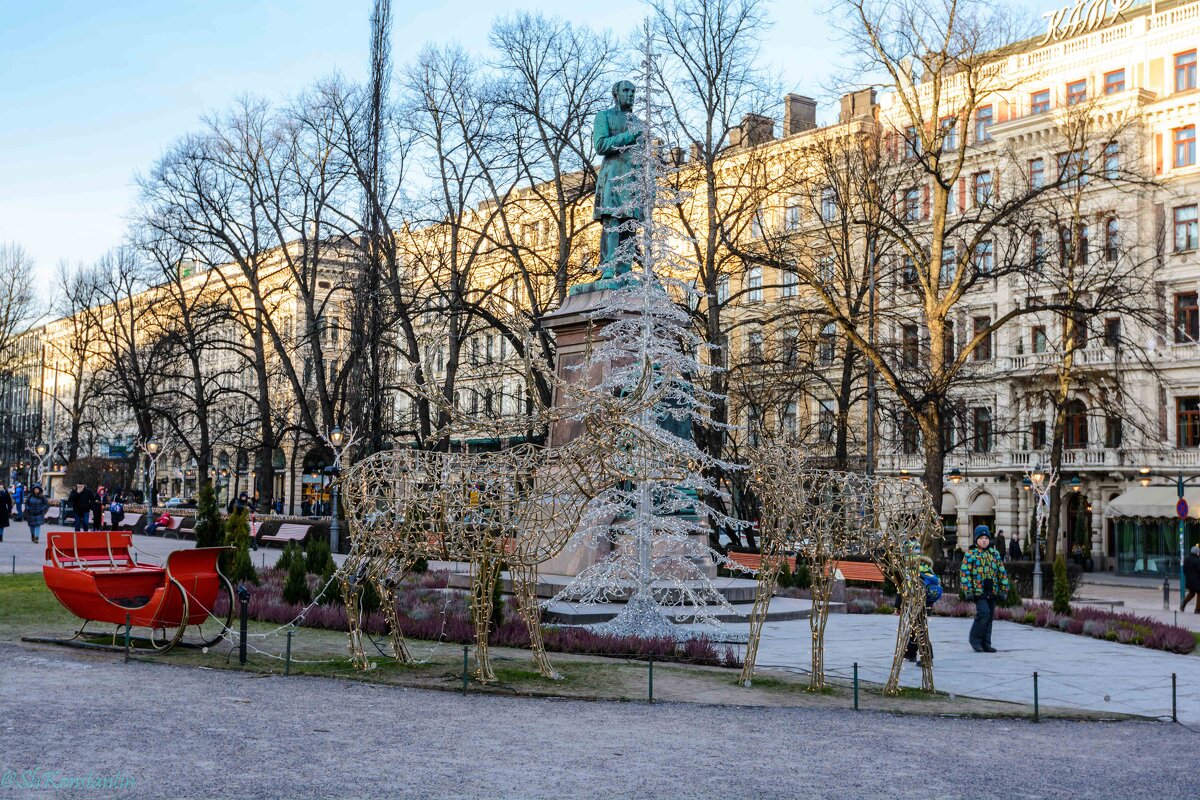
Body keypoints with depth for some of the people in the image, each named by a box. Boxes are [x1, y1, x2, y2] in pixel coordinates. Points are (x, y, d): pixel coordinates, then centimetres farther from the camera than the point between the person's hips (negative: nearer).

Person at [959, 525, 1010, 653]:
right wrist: (968, 591, -12)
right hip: (978, 591, -5)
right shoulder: (970, 554, -2)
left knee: (989, 616, 8)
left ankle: (986, 643, 17)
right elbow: (965, 573, -6)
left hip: (992, 592, 6)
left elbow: (1002, 572, 16)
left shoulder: (995, 554, 12)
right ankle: (975, 638, -4)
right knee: (984, 612, -20)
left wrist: (1003, 589, 10)